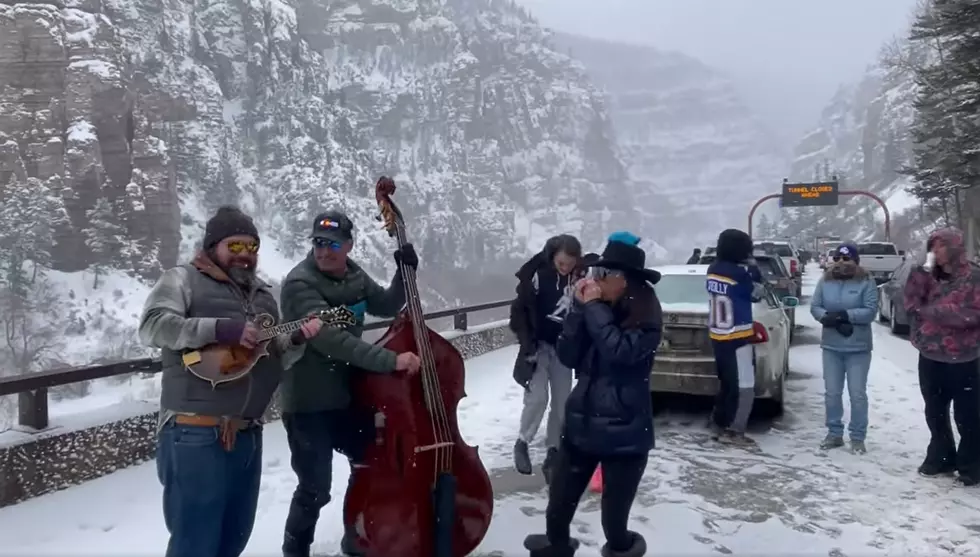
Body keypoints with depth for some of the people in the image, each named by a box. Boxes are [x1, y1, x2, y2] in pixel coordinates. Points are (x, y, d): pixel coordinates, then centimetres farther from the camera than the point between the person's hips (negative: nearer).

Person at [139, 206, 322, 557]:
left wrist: (298, 337, 0)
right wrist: (221, 329, -23)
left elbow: (275, 355, 21)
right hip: (195, 433, -7)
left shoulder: (261, 293, 19)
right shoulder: (183, 279, -1)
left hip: (248, 433, 7)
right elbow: (151, 327, -16)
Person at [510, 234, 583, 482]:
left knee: (562, 402, 4)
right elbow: (519, 310, -8)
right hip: (538, 345, -3)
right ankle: (522, 443, 13)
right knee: (537, 397, -10)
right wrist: (527, 342, -14)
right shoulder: (536, 273, -13)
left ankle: (552, 453, 16)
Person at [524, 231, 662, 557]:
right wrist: (580, 308, -9)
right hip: (581, 423, 5)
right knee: (558, 508, 11)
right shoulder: (600, 308, 7)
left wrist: (594, 307, -18)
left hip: (624, 432, -5)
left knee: (614, 516, 7)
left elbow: (621, 351, -27)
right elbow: (567, 357, 0)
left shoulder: (645, 315, -9)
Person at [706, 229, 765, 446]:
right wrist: (753, 268, 5)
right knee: (744, 387, 0)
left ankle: (720, 425, 26)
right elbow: (757, 293, -4)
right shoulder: (739, 273, -20)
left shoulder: (713, 270, 4)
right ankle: (733, 431, 2)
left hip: (718, 336, 8)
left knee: (727, 383, 19)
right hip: (737, 338, -8)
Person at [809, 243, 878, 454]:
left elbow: (870, 311, -14)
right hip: (831, 346, 3)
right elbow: (814, 307, 1)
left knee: (857, 394, 2)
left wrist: (844, 315, -24)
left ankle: (857, 437, 14)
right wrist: (829, 318, -18)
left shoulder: (866, 282, -6)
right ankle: (834, 433, 21)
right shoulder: (825, 281, 4)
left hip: (858, 348, -3)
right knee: (831, 393, 9)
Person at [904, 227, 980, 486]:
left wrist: (933, 310, -14)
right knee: (935, 412, 15)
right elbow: (911, 303, -1)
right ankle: (940, 457, 29)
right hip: (930, 356, 6)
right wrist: (922, 270, -9)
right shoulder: (929, 276, 10)